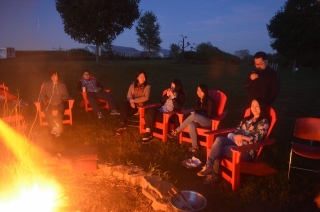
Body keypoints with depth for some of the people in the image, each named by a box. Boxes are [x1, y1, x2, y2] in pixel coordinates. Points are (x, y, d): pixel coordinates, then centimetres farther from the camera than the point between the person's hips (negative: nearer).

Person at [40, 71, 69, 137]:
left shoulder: (62, 85, 15)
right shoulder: (46, 85, 15)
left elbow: (66, 95, 9)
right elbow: (42, 95, 12)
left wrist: (62, 100, -11)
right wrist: (45, 100, -9)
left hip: (59, 104, -1)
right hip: (49, 104, 1)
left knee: (61, 108, -37)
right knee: (46, 110, -34)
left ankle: (57, 127, -44)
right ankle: (54, 127, -40)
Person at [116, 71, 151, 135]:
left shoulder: (147, 87, 4)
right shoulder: (132, 85, 14)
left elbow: (146, 98, -10)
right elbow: (128, 96, 4)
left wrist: (133, 100, -16)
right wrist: (131, 102, -20)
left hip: (140, 105, -3)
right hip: (132, 104, 3)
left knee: (125, 111, -29)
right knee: (124, 105, -32)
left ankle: (123, 125, -10)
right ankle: (122, 124, -24)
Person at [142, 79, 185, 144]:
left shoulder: (181, 95, -2)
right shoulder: (168, 91, 13)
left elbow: (179, 107, -14)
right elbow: (161, 102, 10)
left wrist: (173, 97, -19)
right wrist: (167, 95, -7)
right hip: (161, 110, 6)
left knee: (150, 116, -24)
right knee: (150, 110, -25)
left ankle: (148, 132, -6)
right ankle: (148, 132, -25)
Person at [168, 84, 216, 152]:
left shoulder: (209, 101, -12)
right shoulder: (198, 100, 7)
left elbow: (209, 115, -12)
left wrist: (195, 114, -15)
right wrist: (194, 112, -11)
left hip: (208, 121, -5)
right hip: (199, 120, 5)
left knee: (193, 116, -34)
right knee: (191, 125, -32)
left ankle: (177, 131, -26)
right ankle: (195, 146, -24)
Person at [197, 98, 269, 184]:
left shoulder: (264, 122, -2)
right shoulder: (247, 119, 19)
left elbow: (256, 139, -12)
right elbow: (237, 132, 12)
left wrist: (241, 137, -9)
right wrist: (237, 137, -10)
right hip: (237, 143, 7)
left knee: (218, 149, -23)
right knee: (219, 139, -24)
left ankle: (209, 167, -13)